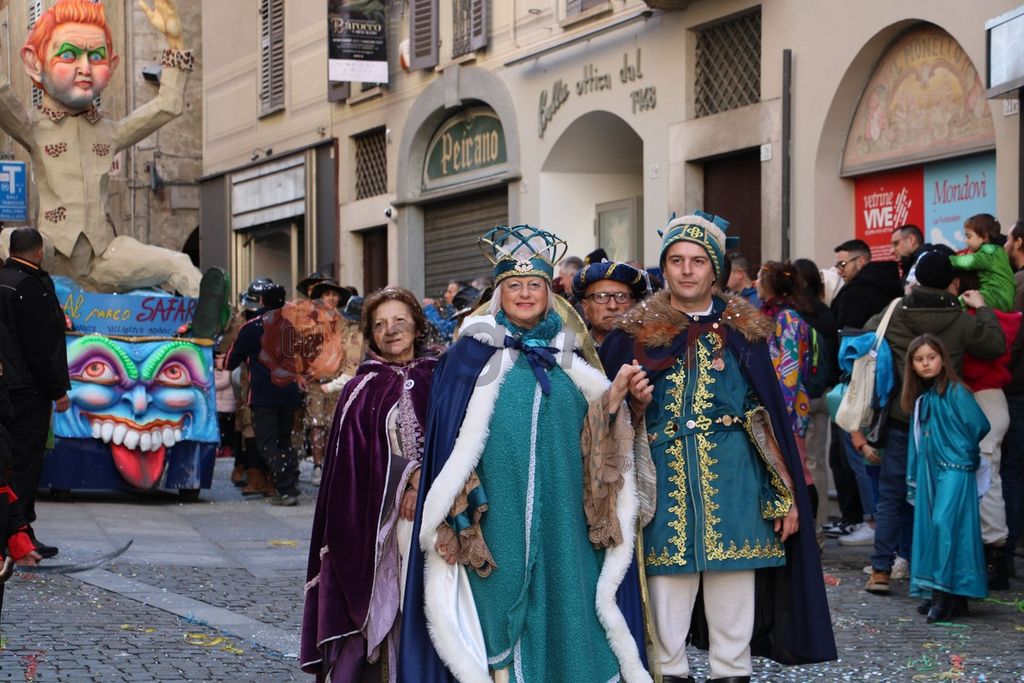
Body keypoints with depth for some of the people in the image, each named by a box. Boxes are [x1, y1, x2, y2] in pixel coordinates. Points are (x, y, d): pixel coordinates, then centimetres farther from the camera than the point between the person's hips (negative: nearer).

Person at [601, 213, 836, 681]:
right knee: (667, 578, 3)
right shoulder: (638, 332, 5)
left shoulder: (742, 329, 6)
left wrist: (787, 495, 0)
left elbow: (769, 412, 4)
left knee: (733, 579, 3)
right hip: (665, 474, 0)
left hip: (731, 476, 0)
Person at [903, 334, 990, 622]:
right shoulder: (919, 399, 13)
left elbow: (980, 426, -10)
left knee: (944, 523, -17)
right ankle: (935, 592, 12)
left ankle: (946, 593, -17)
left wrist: (959, 448, 5)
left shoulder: (956, 393, -9)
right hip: (928, 472, 8)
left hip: (955, 470, -8)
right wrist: (914, 479, 15)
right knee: (928, 527, 6)